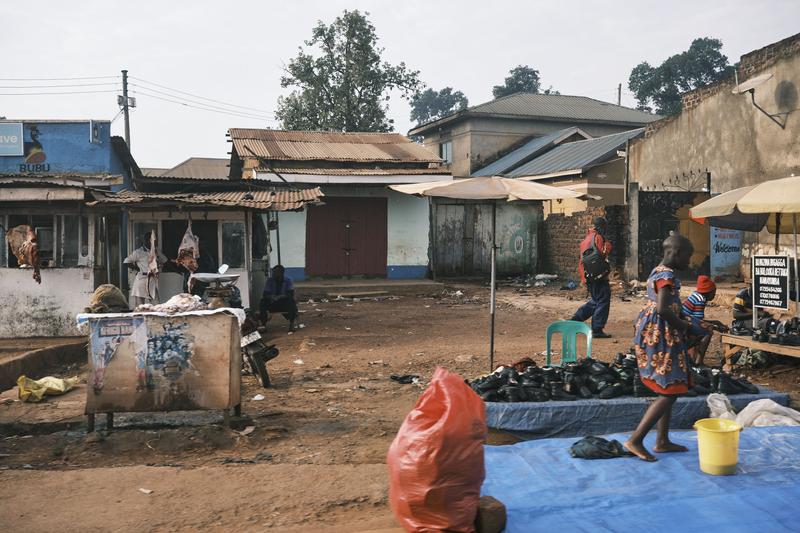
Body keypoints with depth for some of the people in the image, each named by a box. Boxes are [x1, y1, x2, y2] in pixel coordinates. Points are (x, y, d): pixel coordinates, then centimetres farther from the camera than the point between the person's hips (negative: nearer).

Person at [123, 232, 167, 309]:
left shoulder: (155, 252, 14)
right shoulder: (138, 252, -1)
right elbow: (126, 262, -2)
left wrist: (157, 248, -2)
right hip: (141, 279, -5)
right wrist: (136, 268, -4)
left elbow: (164, 260, 0)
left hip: (153, 280, 5)